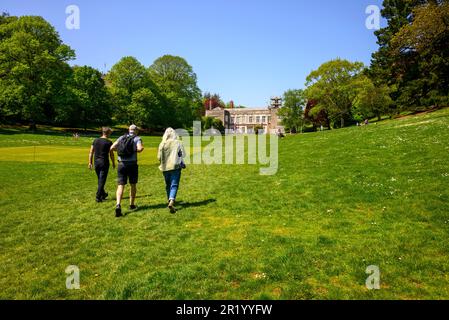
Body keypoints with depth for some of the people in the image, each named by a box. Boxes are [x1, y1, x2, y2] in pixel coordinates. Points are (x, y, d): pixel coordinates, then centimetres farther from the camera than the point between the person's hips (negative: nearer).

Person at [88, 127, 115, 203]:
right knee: (102, 180, 0)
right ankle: (98, 197, -2)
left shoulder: (95, 141, 7)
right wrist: (113, 163, 7)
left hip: (96, 162, 5)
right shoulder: (109, 142, -7)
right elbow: (111, 154, -4)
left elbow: (91, 153, 7)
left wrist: (90, 162, 12)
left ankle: (103, 194, 32)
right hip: (104, 163, -5)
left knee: (100, 180, 18)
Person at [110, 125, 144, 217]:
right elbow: (139, 149, -19)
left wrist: (120, 149, 19)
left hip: (121, 164, 2)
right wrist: (142, 147, 4)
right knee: (133, 185, 17)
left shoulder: (121, 138, 10)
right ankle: (132, 205, 27)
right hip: (132, 164, -2)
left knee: (120, 186, -1)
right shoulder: (137, 138, 0)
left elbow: (112, 148, 2)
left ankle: (118, 205, -22)